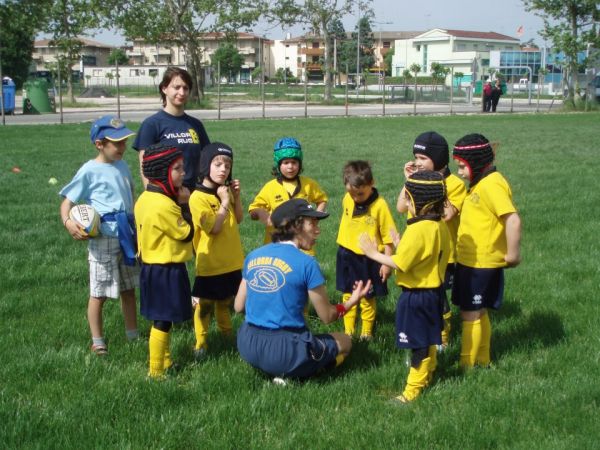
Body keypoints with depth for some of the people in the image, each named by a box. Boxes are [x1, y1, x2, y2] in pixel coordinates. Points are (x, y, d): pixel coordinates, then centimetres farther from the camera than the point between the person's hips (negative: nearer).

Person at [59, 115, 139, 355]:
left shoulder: (122, 166, 10)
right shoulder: (89, 171, -10)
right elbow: (67, 201, -10)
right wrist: (68, 222, -28)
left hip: (127, 235, 6)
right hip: (103, 238, -6)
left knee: (129, 289, 16)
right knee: (99, 293, 3)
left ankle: (133, 335, 30)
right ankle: (97, 342, 16)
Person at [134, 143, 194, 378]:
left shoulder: (145, 198, 4)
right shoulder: (165, 205, -24)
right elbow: (187, 234, -16)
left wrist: (177, 202, 6)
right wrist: (184, 204, -10)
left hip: (152, 266, 9)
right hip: (167, 271, -9)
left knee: (161, 320, 19)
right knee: (163, 322, 1)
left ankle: (164, 362, 31)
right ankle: (157, 372, 9)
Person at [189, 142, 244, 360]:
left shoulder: (226, 191, 5)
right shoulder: (198, 197, -18)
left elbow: (238, 219, 9)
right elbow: (214, 227, -22)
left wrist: (236, 196, -4)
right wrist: (225, 201, -17)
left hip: (232, 261, 6)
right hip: (210, 263, -6)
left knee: (225, 301, 21)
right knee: (205, 304, 6)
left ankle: (226, 335, 37)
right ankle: (201, 343, 18)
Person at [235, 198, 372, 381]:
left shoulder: (252, 256, 4)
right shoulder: (306, 263, -12)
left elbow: (239, 307, 11)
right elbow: (327, 316, -3)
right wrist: (351, 301, 16)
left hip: (248, 346, 7)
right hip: (284, 350, -7)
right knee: (344, 342, 19)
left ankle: (275, 368, 12)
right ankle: (289, 374, 0)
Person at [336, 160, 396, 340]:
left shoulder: (379, 205, -19)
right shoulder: (347, 199, -5)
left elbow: (388, 238, -12)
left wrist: (387, 263, -11)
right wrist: (344, 250, 14)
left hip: (368, 259, -4)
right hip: (347, 256, 4)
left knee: (367, 298, 10)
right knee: (347, 296, 14)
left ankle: (366, 333, 25)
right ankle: (348, 332, 27)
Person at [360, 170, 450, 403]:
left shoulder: (418, 229, -26)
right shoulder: (441, 226, 1)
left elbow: (399, 264, -25)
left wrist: (374, 253, -14)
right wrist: (401, 246, 10)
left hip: (416, 294, -9)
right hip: (434, 289, 9)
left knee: (418, 343, 1)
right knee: (428, 338, 24)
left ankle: (414, 389, 11)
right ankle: (427, 374, 41)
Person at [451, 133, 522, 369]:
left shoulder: (492, 184, -21)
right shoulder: (480, 183, 9)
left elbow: (513, 220, -28)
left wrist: (513, 255, -21)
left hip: (481, 264, -9)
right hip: (471, 261, 9)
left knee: (470, 314, 1)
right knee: (478, 312, 18)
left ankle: (467, 366, 12)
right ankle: (482, 361, 30)